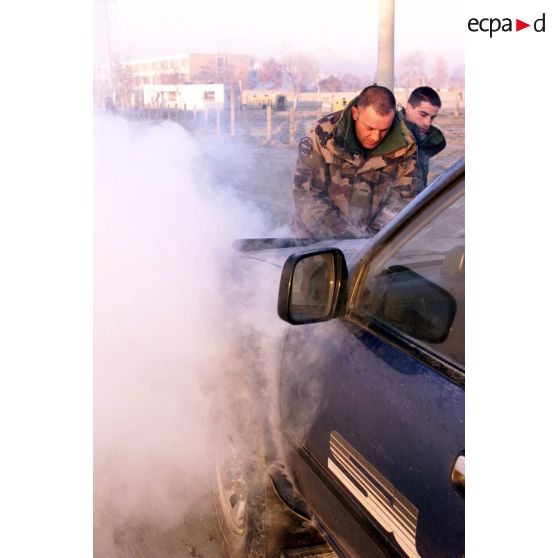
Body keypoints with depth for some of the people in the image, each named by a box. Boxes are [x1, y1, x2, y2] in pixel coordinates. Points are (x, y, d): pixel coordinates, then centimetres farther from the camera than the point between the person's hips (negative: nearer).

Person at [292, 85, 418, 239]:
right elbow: (306, 194, -11)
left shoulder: (404, 146, -4)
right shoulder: (323, 134, -11)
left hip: (370, 240, 2)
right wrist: (342, 236, -17)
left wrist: (377, 237, -13)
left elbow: (402, 198, 2)